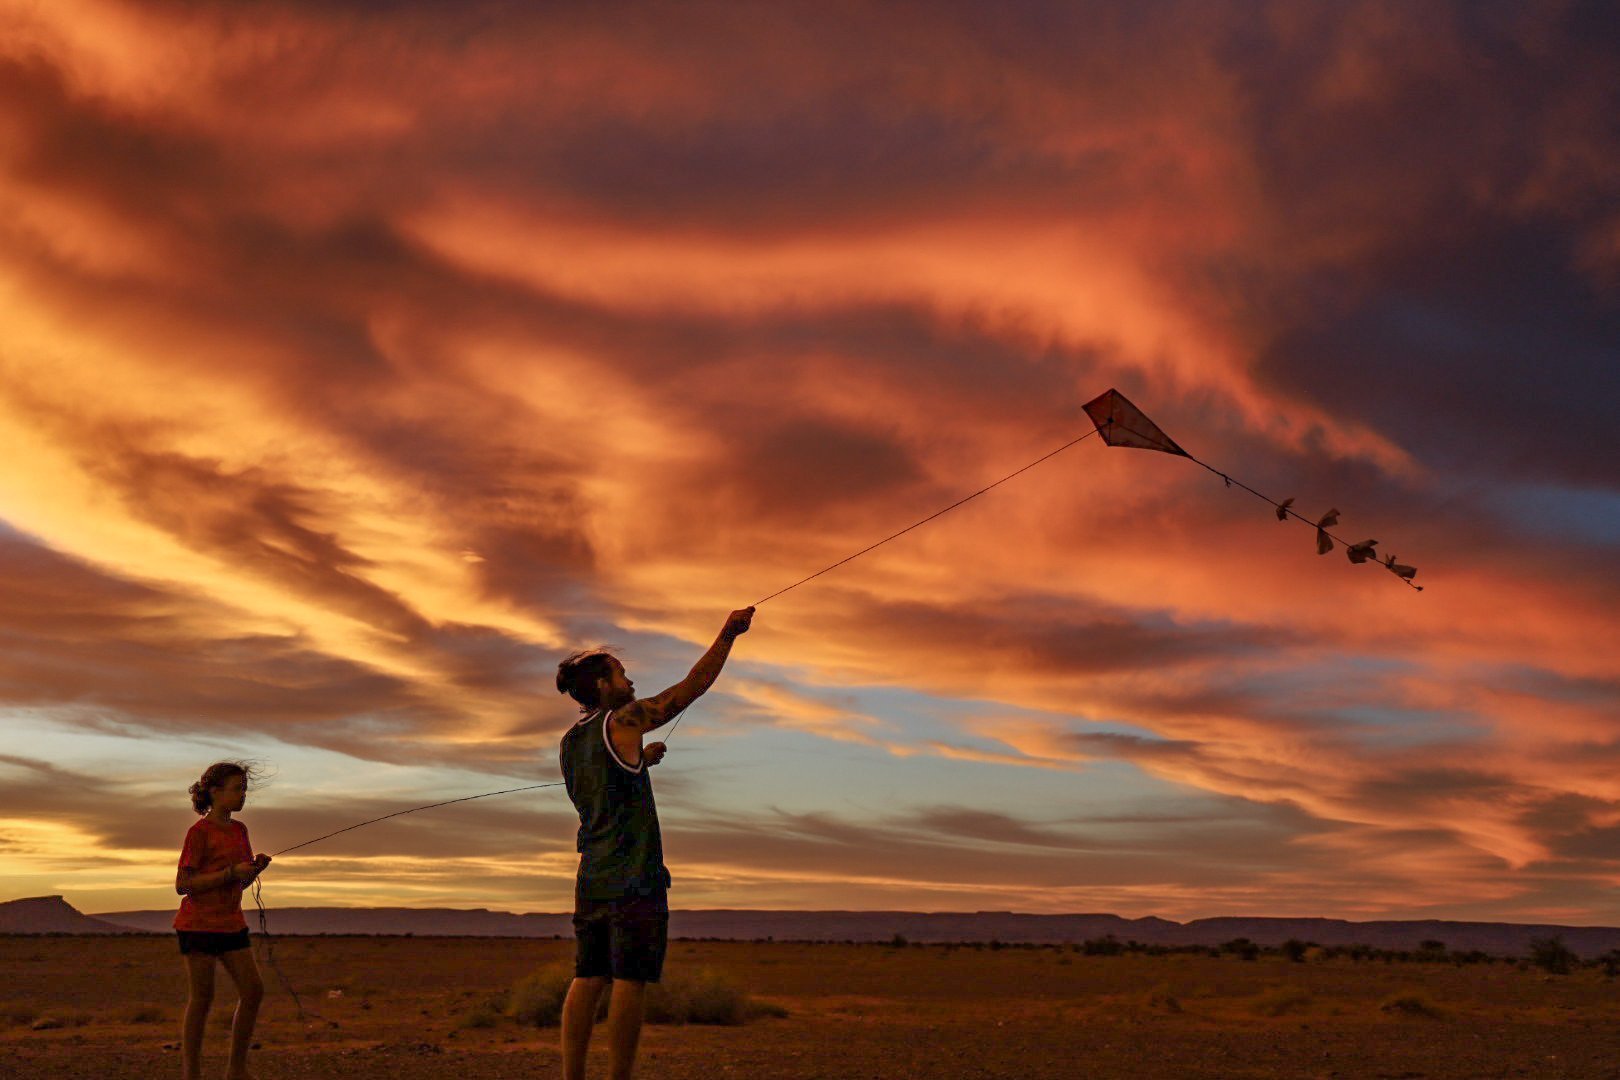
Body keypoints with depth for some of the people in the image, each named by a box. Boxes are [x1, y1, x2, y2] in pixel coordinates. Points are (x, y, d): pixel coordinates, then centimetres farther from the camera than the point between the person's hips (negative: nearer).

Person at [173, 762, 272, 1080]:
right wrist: (231, 872, -20)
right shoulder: (199, 832, -10)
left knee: (253, 991, 1)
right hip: (199, 924, -7)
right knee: (202, 997, -1)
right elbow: (183, 885, -15)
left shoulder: (239, 830, 11)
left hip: (231, 923, 7)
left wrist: (256, 867, -4)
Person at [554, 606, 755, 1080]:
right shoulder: (622, 721, -8)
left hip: (591, 879, 7)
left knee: (587, 980, 6)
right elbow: (691, 687, -6)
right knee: (629, 983, -5)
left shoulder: (571, 741, 13)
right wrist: (728, 634, -1)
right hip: (634, 877, -7)